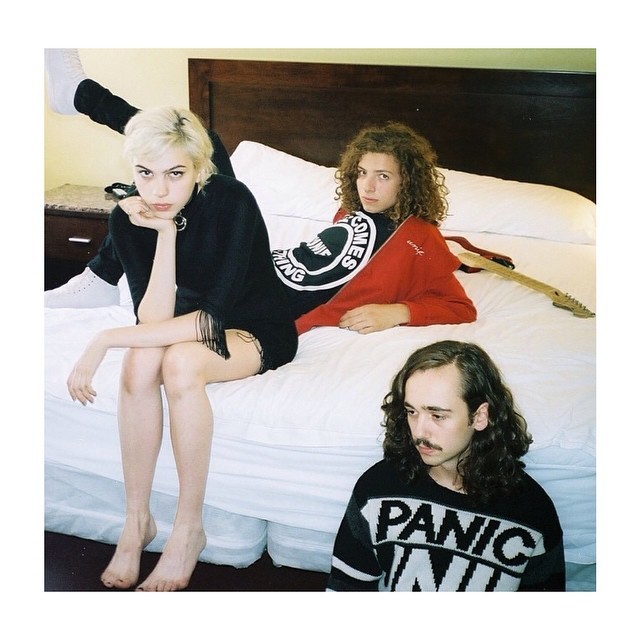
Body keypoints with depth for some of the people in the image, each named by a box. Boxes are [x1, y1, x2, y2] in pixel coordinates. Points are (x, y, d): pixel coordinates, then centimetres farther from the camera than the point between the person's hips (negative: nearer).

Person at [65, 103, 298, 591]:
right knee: (141, 359, -30)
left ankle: (189, 529, -18)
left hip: (258, 330, -4)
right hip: (192, 322, 4)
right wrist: (166, 233, -31)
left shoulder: (232, 200, -27)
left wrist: (107, 340, -34)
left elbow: (214, 318, -33)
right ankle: (137, 519, -14)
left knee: (179, 361, -34)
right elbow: (153, 320, -23)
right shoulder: (128, 218, -14)